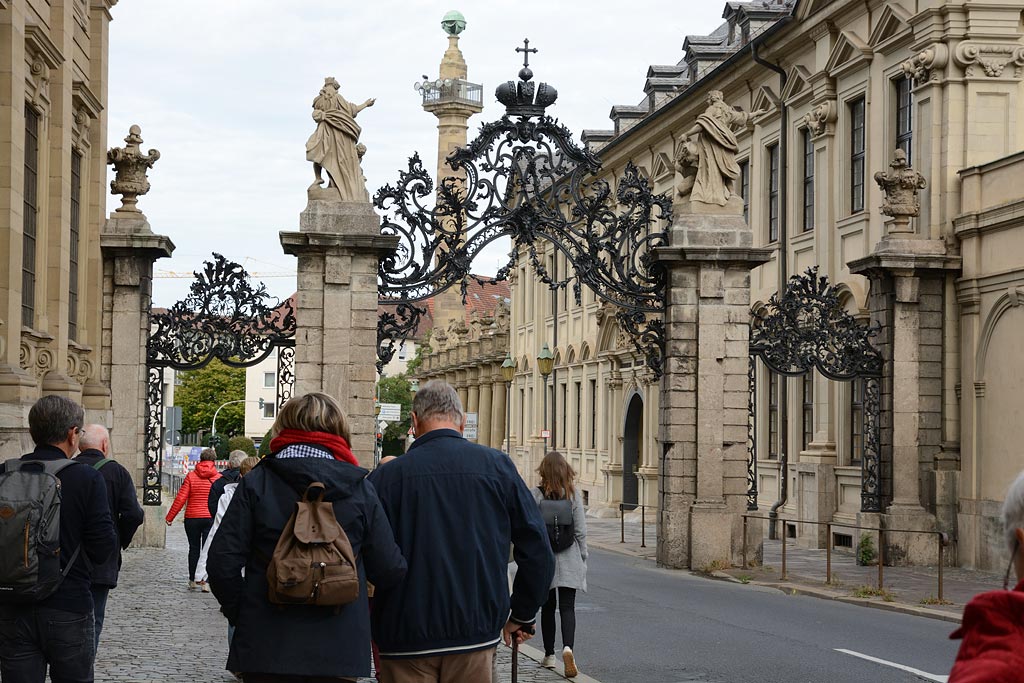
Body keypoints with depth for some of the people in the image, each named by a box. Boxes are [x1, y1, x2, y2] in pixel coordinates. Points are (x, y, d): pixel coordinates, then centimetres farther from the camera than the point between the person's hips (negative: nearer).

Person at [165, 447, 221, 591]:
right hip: (211, 518, -1)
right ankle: (205, 581, -7)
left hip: (192, 518, 1)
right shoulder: (219, 477, -1)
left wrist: (170, 517, 3)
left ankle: (192, 580, 16)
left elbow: (180, 498, -4)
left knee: (194, 548, 12)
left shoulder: (191, 476, -2)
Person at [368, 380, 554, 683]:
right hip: (476, 631, 1)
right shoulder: (497, 466, 0)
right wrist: (522, 615, 13)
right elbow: (537, 550, 1)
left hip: (405, 637, -1)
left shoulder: (386, 477, -5)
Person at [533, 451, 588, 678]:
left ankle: (549, 655, 20)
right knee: (567, 607, -1)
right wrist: (583, 557, 9)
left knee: (547, 607, 13)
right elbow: (580, 530, -2)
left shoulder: (536, 495, -6)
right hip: (569, 559, 0)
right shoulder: (573, 494, -4)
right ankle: (568, 647, -24)